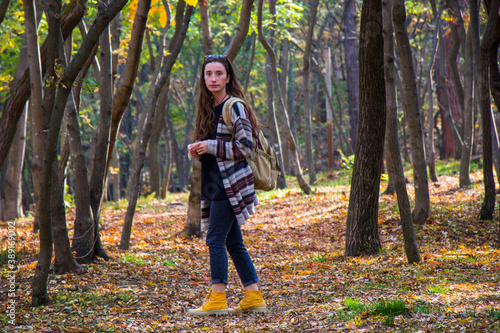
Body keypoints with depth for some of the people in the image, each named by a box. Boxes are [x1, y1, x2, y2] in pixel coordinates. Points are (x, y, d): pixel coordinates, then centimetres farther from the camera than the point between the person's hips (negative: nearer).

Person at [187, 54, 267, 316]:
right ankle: (253, 297, 12)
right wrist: (197, 151, 4)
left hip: (230, 184, -9)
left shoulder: (235, 107, -9)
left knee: (216, 238, -11)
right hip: (214, 184, 9)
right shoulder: (209, 108, 16)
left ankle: (217, 299, -8)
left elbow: (245, 147, -16)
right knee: (233, 243, 9)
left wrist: (210, 147, -15)